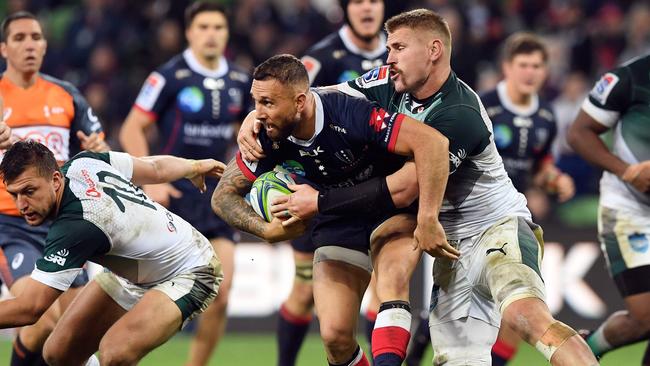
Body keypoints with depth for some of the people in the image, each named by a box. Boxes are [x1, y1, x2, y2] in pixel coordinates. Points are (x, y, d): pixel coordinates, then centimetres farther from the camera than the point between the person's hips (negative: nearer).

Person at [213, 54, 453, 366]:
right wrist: (268, 231, -22)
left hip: (393, 207, -4)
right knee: (335, 335, -10)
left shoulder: (349, 113, -33)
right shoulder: (270, 138, -16)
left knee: (392, 274, -36)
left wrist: (428, 219, -38)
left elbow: (432, 141, -39)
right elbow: (224, 195, -3)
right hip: (337, 220, 4)